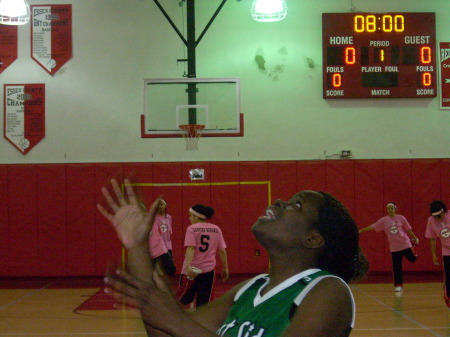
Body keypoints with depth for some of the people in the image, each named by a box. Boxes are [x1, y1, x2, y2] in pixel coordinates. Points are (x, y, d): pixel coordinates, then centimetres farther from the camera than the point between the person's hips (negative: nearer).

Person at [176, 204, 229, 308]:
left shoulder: (191, 229, -4)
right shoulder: (216, 229, 7)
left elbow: (191, 248, -18)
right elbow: (222, 251, 6)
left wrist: (188, 266, -27)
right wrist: (225, 268, 14)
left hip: (191, 270, -3)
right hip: (208, 270, 3)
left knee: (183, 299, 12)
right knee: (203, 303, 7)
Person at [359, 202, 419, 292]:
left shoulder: (401, 218, -1)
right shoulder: (384, 220, 2)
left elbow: (408, 229, 6)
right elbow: (373, 226, 1)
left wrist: (415, 238, 8)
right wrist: (361, 230, -3)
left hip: (405, 244, -1)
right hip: (394, 247, 1)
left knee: (412, 259, -3)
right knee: (396, 267, 0)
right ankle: (398, 285, 10)